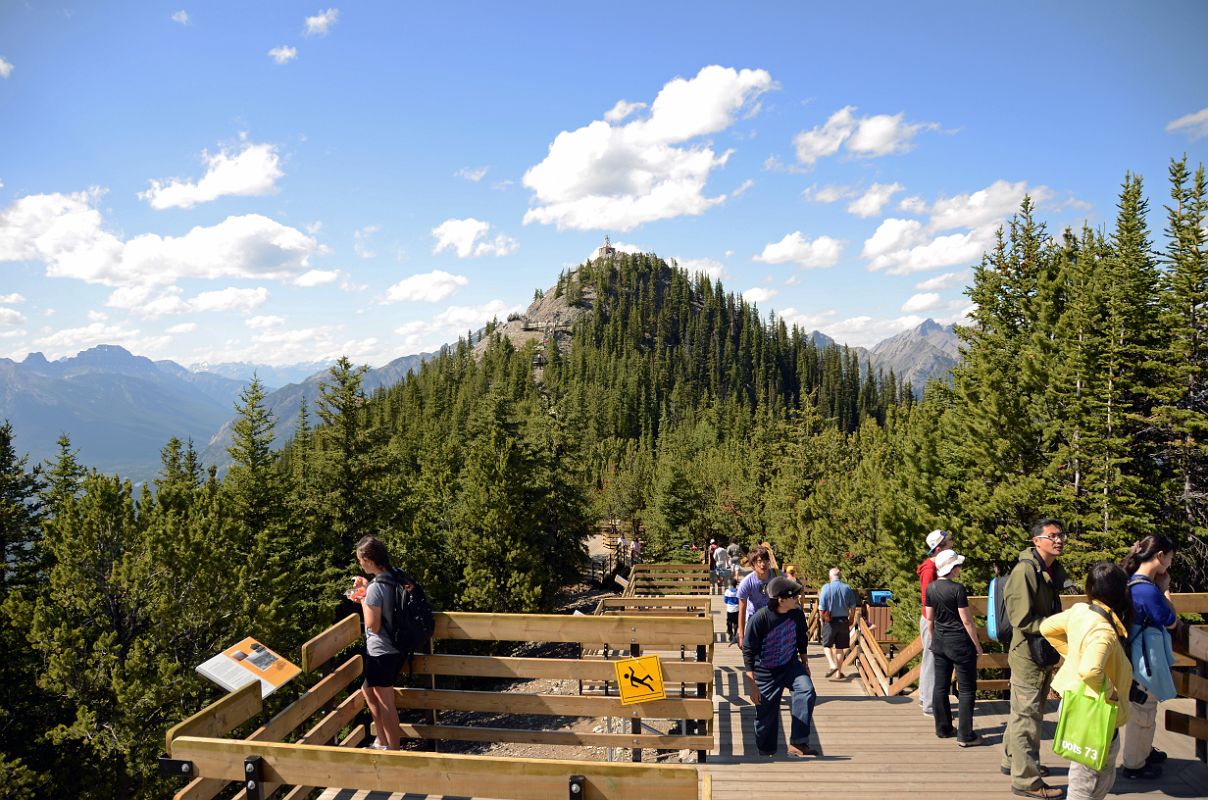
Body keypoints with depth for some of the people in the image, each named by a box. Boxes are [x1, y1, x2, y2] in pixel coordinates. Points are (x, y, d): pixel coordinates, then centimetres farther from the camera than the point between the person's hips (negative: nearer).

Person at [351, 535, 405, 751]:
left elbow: (372, 625, -18)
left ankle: (393, 750, 20)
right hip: (396, 649, 9)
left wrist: (363, 598, -10)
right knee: (368, 691, 25)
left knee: (386, 703, 6)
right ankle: (382, 742, 35)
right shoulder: (395, 577, 0)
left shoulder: (375, 588, -24)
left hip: (381, 652, -9)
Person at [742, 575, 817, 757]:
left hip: (791, 665, 4)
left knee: (807, 691, -23)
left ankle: (798, 743, -19)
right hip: (765, 673, -3)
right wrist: (753, 685, -17)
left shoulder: (797, 614, -9)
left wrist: (804, 663, 17)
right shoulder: (759, 619, -24)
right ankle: (766, 753, 26)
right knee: (766, 715, 3)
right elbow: (748, 652, -17)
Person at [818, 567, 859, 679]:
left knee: (827, 645, 12)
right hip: (843, 621, 3)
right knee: (840, 647, 12)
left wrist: (822, 619, 5)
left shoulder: (826, 587, -10)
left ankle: (832, 665, -8)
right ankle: (839, 672, 17)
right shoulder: (848, 588, -2)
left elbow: (822, 607, -11)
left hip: (830, 621, -3)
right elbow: (853, 606, 3)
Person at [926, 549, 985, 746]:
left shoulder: (931, 588, 2)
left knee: (940, 686, 12)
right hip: (959, 641, -6)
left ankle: (943, 728, 21)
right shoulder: (957, 589, -16)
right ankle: (965, 735, 2)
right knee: (967, 689, 2)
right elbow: (966, 620, -14)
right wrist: (977, 644, -5)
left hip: (939, 641, 7)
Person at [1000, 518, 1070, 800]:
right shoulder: (1025, 570, -21)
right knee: (1027, 718, 0)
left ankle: (1013, 761, 37)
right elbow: (1022, 619, -23)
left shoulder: (1054, 571, 8)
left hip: (1044, 654, 9)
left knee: (1023, 713, 22)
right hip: (1028, 655, -9)